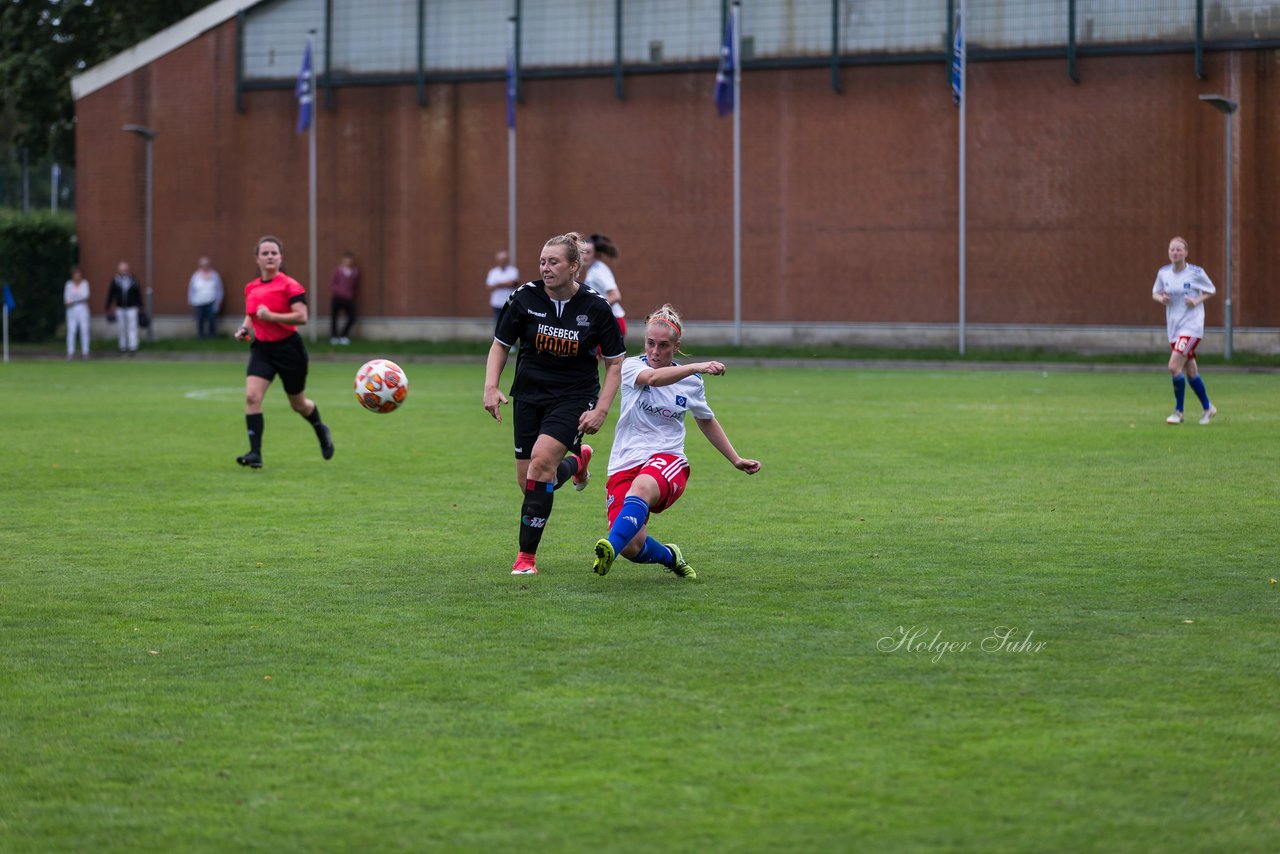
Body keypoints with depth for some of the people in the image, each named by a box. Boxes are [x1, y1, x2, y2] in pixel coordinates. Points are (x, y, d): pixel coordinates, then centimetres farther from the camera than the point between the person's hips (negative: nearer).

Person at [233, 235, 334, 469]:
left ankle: (321, 430, 45)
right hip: (261, 348, 4)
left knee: (298, 404, 12)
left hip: (288, 348, -4)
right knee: (252, 397, -17)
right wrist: (244, 328, 2)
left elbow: (301, 317, -21)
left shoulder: (289, 286, -13)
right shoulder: (251, 288, 6)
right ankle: (255, 453, -17)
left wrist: (271, 316, -28)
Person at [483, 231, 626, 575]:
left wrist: (601, 411, -13)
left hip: (575, 397, -3)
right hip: (530, 395, 3)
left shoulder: (595, 308, -12)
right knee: (527, 481, 3)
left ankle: (527, 555, -15)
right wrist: (491, 387, -12)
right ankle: (577, 459, 39)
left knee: (541, 459, -26)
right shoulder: (525, 297, -9)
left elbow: (615, 363, -3)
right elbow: (500, 345, 3)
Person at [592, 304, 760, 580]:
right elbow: (653, 378, -24)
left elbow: (706, 421, 28)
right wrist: (697, 367, -39)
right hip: (625, 462, 0)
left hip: (668, 459, 0)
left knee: (640, 488, -39)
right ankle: (670, 556, 18)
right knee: (632, 547, -17)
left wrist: (736, 460, 26)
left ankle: (611, 547, -59)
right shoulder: (632, 366, 0)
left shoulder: (691, 382, 10)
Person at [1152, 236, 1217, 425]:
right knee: (1190, 371, 11)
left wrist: (1197, 301, -14)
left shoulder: (1196, 273, -10)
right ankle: (1207, 408, 30)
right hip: (1174, 328, 5)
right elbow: (1155, 292, 15)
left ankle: (1178, 411, -3)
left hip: (1191, 326, -5)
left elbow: (1210, 290, 4)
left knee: (1174, 366, -18)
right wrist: (1160, 298, -7)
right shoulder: (1163, 273, 2)